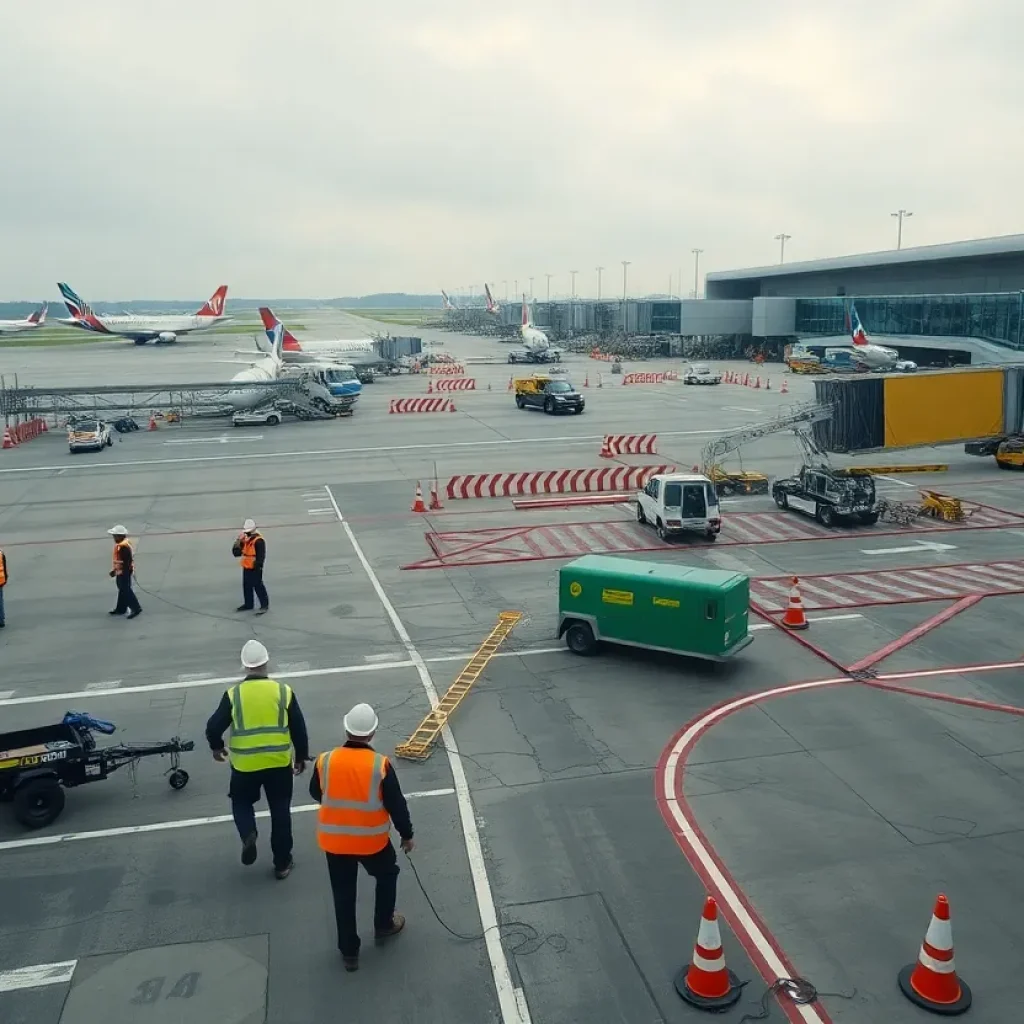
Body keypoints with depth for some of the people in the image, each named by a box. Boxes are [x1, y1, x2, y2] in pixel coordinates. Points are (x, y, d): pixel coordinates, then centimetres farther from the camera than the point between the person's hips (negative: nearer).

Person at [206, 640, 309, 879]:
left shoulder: (234, 694, -7)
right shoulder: (283, 691, -4)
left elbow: (214, 726, -5)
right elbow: (299, 728, -1)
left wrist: (216, 747, 16)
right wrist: (301, 757, 13)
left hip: (245, 764, -1)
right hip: (279, 763, 1)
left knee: (241, 802, 24)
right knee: (280, 811, 14)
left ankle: (248, 835, -4)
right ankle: (282, 863, 21)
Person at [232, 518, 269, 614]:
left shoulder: (259, 541, -17)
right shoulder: (245, 540, 10)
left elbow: (261, 556, -21)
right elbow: (236, 553, 10)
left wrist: (258, 566, -24)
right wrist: (238, 542, -4)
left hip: (255, 569, -9)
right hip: (246, 568, 9)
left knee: (258, 586, -4)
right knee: (246, 586, 18)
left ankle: (264, 605, 4)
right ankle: (248, 604, 32)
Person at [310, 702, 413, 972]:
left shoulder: (325, 761, -12)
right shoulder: (380, 765, -19)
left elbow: (316, 794, 6)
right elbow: (396, 805, -12)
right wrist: (407, 834, 4)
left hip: (334, 841, 2)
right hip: (372, 840, -2)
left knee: (343, 895, 17)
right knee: (387, 875, 27)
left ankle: (349, 951, 27)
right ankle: (384, 925, 41)